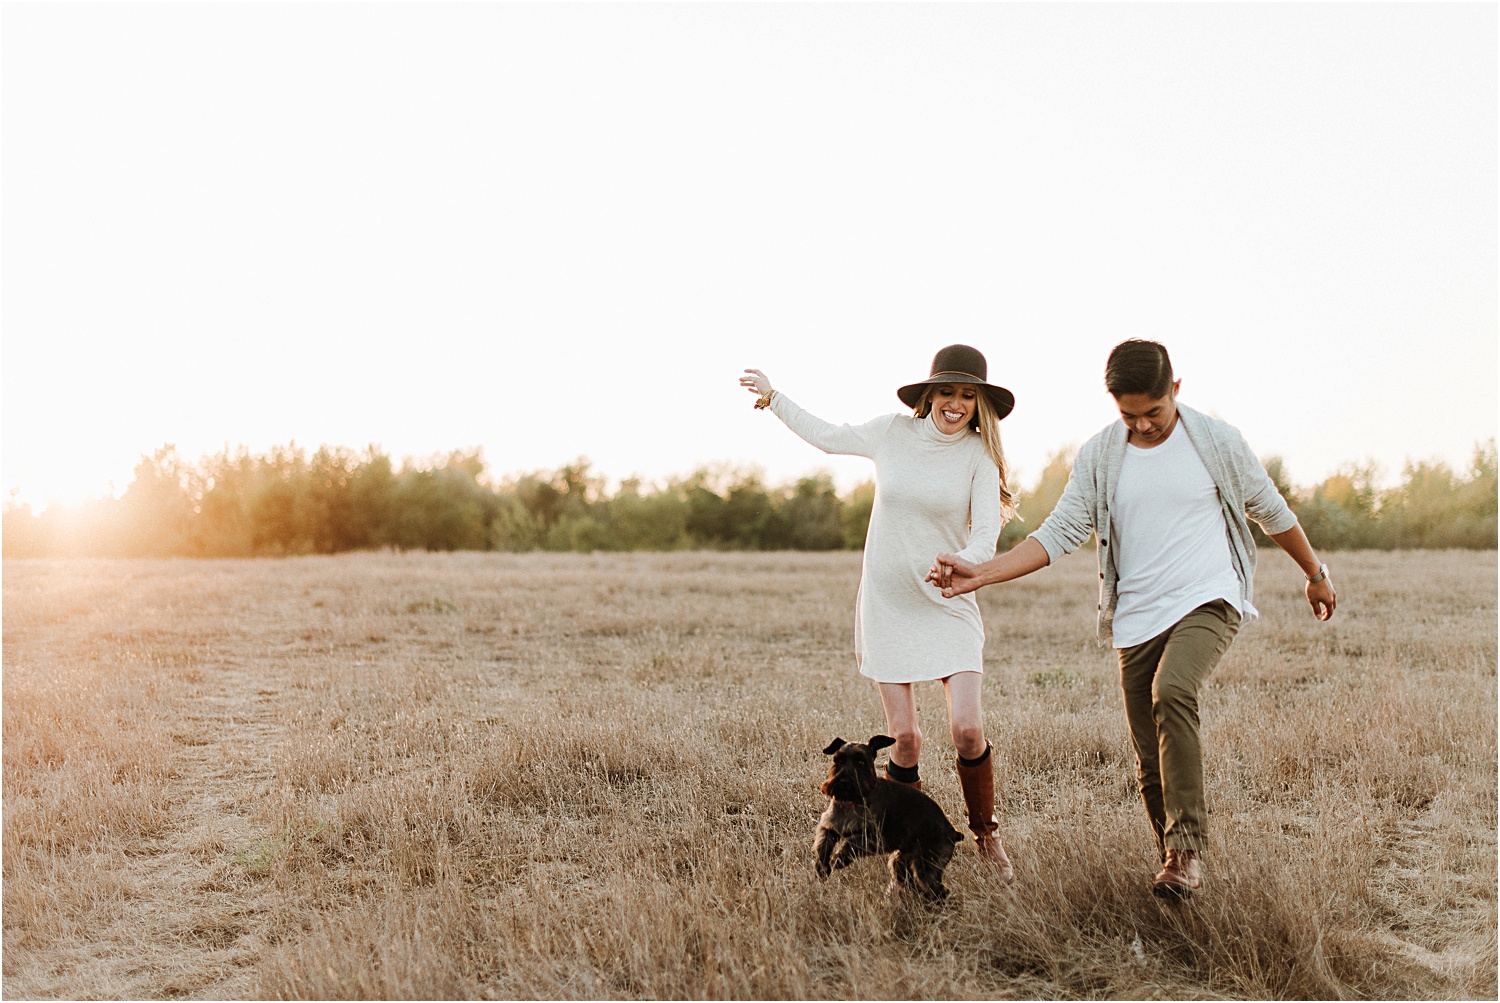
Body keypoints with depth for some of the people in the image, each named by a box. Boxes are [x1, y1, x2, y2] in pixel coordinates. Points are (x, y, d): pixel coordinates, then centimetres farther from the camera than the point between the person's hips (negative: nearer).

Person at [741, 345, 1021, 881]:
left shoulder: (978, 455, -6)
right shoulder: (892, 433, -1)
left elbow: (986, 537, -15)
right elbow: (827, 436, 18)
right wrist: (773, 397, 24)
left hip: (949, 605, -1)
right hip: (886, 604, 1)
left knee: (968, 729, -12)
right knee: (905, 738, -3)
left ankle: (987, 836, 12)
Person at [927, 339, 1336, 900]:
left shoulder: (1217, 442, 0)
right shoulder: (1097, 459, 4)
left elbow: (1272, 512, 13)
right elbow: (1059, 533, 1)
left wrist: (1315, 574, 24)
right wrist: (982, 573, -11)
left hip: (1208, 602, -3)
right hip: (1137, 620, 3)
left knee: (1172, 693, -32)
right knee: (1151, 763, 2)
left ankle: (1187, 848, -27)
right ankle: (1177, 867, 19)